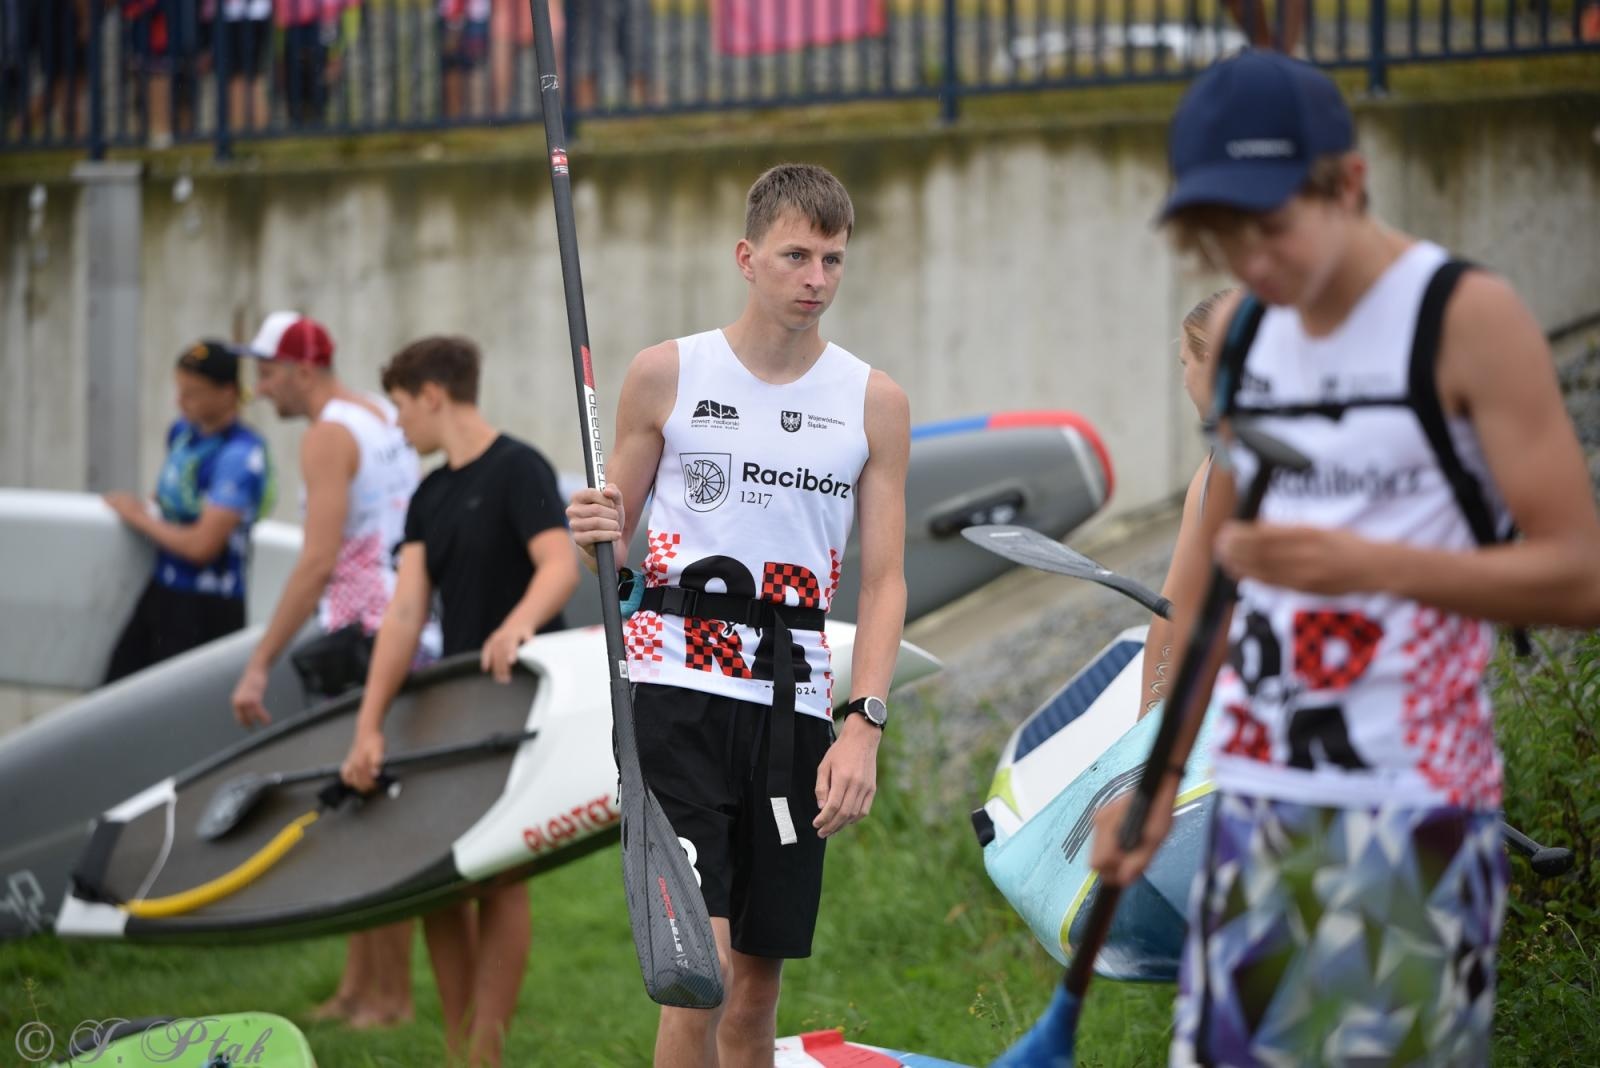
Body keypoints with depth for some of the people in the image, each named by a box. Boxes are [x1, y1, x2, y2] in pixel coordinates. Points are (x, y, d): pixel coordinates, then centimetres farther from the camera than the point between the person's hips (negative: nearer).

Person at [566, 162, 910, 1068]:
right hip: (677, 685, -2)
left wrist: (865, 723, -7)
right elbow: (614, 537, 12)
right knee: (702, 969, -17)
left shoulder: (876, 403, 6)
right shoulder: (667, 375, 3)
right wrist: (598, 540, -13)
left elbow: (885, 580, 4)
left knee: (759, 987, 6)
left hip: (794, 703, 3)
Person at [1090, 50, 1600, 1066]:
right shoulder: (1239, 332, 11)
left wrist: (1371, 563, -25)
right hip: (1255, 802, 6)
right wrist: (1157, 777, 13)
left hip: (1411, 813, -6)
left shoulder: (1466, 318, -8)